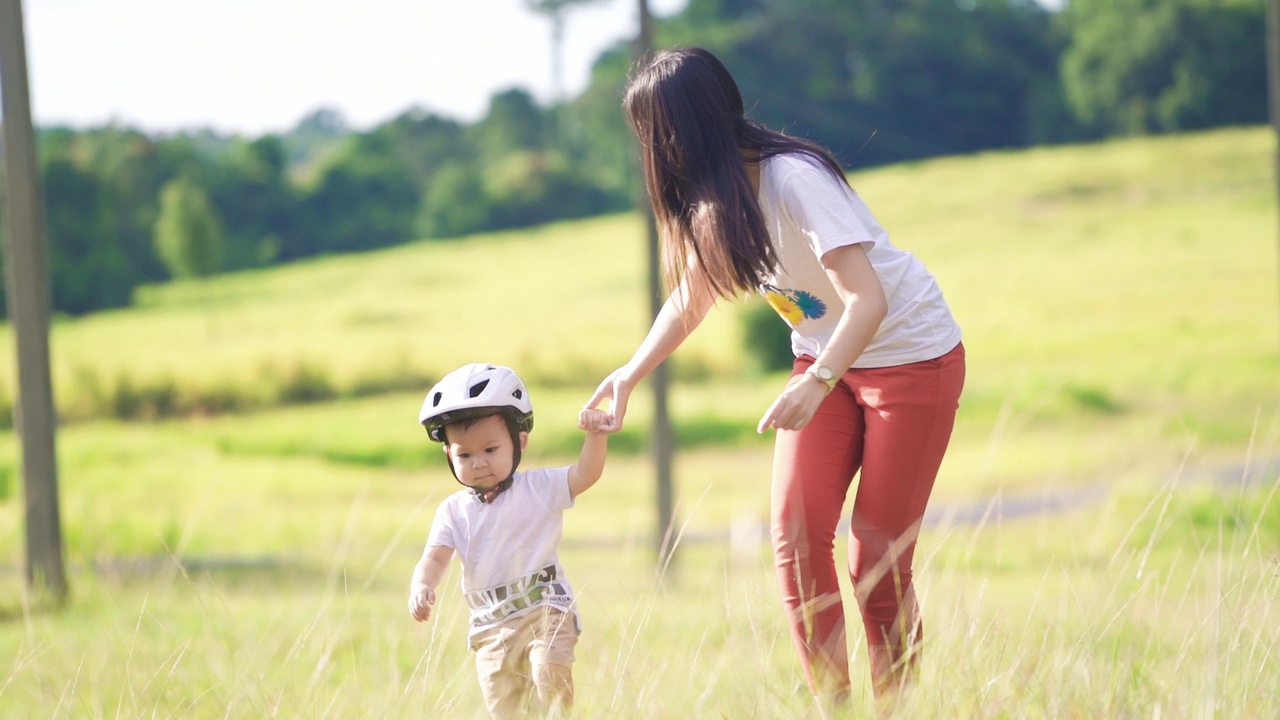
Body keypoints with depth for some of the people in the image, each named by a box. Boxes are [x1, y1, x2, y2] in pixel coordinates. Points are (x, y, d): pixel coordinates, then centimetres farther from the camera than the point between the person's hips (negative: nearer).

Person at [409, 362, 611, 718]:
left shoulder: (538, 488, 0)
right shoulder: (454, 511, 5)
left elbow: (585, 474, -11)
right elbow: (434, 557, -4)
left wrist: (595, 435, -28)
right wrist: (422, 587, -25)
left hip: (546, 611, -3)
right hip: (492, 626, 3)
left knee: (549, 668, -28)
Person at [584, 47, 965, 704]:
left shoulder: (794, 179, -28)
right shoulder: (711, 197, -4)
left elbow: (868, 299, -34)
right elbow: (690, 299, 12)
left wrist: (817, 383, -48)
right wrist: (631, 373, 0)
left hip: (912, 355, -7)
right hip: (825, 359, 7)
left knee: (878, 551, -9)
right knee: (796, 534, -7)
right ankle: (831, 704, -2)